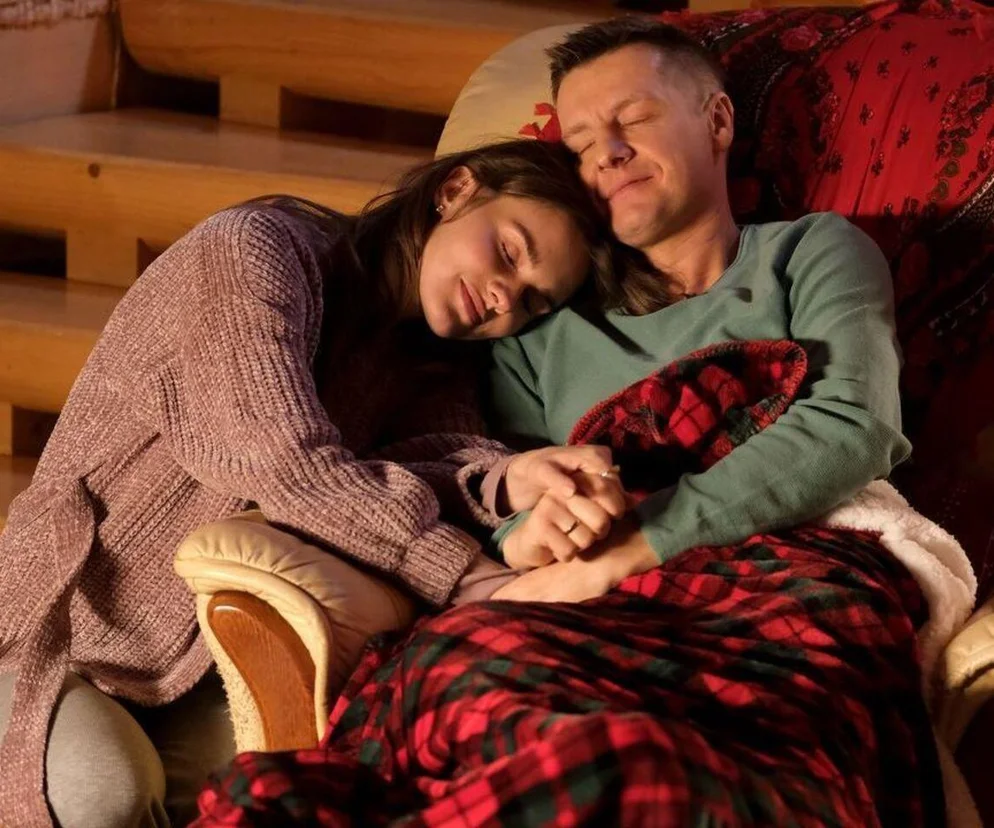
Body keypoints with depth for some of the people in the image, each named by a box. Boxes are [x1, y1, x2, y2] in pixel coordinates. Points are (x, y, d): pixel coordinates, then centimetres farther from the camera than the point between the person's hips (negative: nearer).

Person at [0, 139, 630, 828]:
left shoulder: (428, 367, 10)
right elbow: (287, 463, -25)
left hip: (201, 676, 6)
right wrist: (476, 579, -33)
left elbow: (444, 453, -12)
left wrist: (508, 482, -36)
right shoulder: (252, 249, -13)